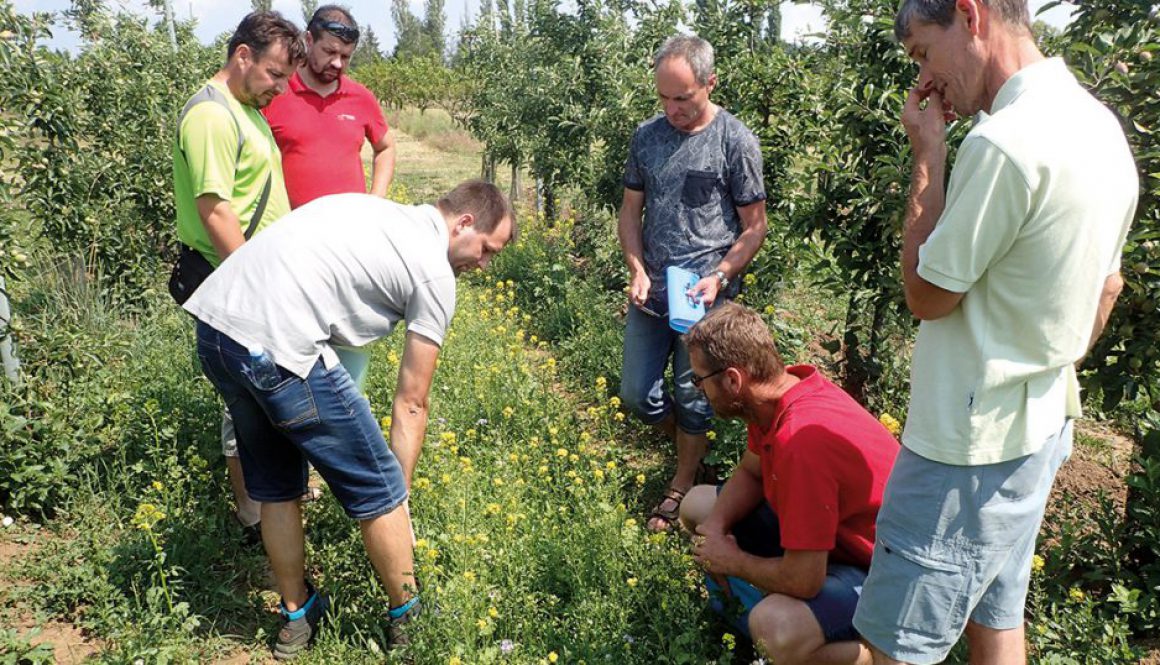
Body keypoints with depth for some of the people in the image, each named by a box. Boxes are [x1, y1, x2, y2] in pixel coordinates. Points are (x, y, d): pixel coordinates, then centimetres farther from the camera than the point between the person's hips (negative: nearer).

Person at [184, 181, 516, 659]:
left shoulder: (372, 208, 24)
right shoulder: (435, 274, 3)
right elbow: (410, 404, 5)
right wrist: (399, 497, 14)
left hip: (212, 318, 9)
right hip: (277, 346, -9)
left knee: (275, 485, 24)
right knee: (377, 491, 9)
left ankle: (296, 619, 39)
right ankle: (407, 618, 28)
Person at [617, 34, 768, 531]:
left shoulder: (736, 141, -7)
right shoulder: (647, 135, 5)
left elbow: (755, 226, -2)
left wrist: (720, 277, -16)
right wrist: (637, 270, -2)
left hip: (705, 296, -5)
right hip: (650, 292, 5)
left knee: (692, 398, 6)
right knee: (636, 396, 10)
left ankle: (682, 485, 28)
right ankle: (691, 445, 38)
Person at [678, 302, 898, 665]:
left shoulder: (801, 442, -37)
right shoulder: (778, 388, -10)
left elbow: (803, 581, -32)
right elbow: (749, 473, 9)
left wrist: (733, 561, -14)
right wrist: (717, 526, -10)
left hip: (875, 569, -8)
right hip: (817, 535, 9)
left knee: (777, 629, -37)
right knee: (697, 504, 10)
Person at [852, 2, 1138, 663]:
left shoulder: (1004, 142, -25)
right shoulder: (1101, 127, 7)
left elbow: (927, 294, -16)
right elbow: (1106, 289, 16)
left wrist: (928, 155, -10)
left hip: (968, 447, -10)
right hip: (1042, 430, 10)